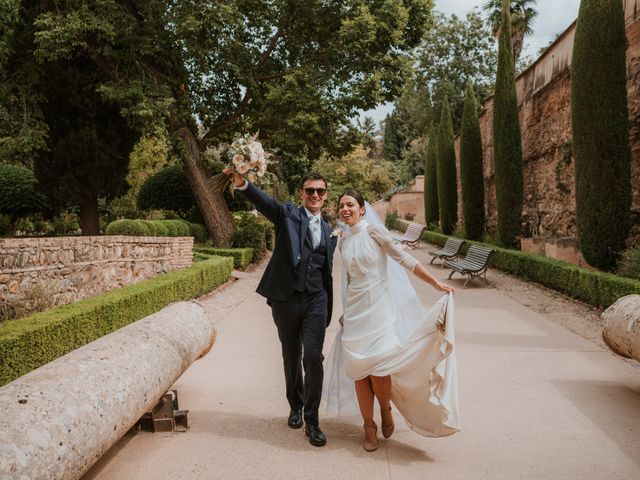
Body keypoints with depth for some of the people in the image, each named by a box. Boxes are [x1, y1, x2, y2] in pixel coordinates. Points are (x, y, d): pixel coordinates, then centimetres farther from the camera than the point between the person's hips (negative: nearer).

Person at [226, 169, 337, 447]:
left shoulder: (330, 232, 14)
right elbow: (265, 202, -17)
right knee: (291, 359, 12)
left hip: (316, 301, 2)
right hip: (285, 299, -1)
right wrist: (242, 183, -38)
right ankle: (296, 406, 35)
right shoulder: (288, 214, 3)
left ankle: (312, 420, 5)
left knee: (313, 358, -9)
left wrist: (328, 312, 17)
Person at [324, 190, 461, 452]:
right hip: (354, 310, 5)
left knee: (378, 367, -12)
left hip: (378, 307, -5)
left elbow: (404, 258, -8)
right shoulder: (343, 242, 12)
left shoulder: (373, 230, -5)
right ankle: (369, 426, 17)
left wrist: (436, 283, -15)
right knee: (359, 370, 2)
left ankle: (386, 410, 19)